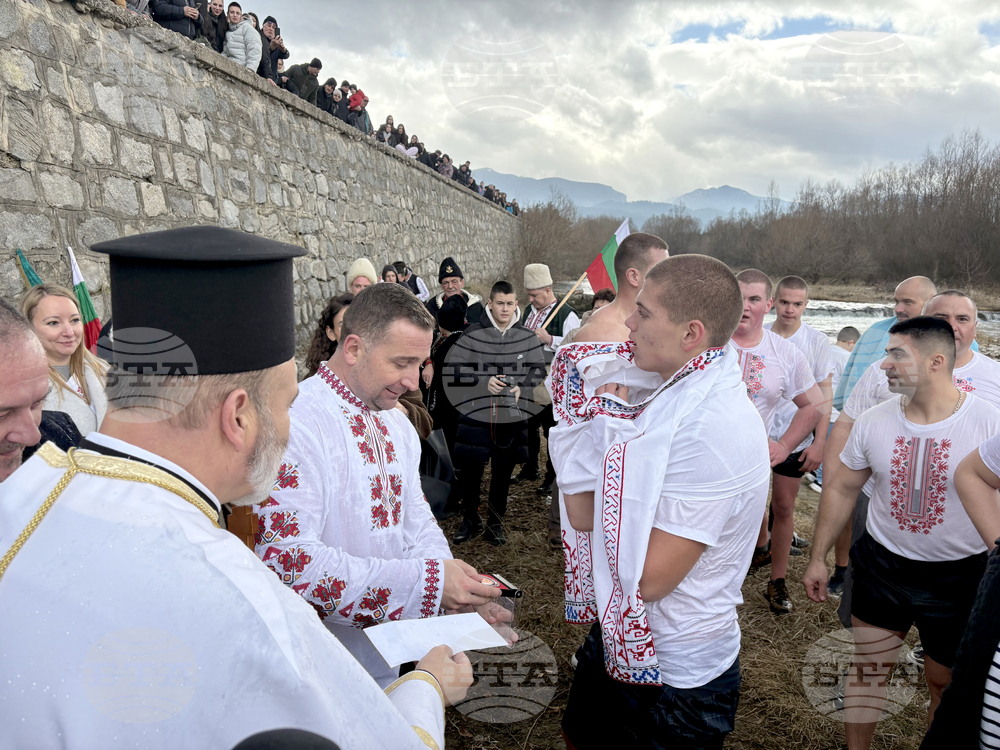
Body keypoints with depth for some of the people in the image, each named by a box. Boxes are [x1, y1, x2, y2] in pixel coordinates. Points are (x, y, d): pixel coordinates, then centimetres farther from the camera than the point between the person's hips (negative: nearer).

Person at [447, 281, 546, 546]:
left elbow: (539, 369, 9)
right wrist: (484, 381, -16)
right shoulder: (473, 333, -1)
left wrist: (522, 388, -10)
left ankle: (495, 523, 28)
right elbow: (453, 367, -4)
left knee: (503, 472, 11)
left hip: (512, 415, 2)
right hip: (476, 412, -1)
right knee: (470, 469, 3)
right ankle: (471, 520, 24)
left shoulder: (527, 337, 5)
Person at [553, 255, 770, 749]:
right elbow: (584, 514, -3)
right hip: (620, 637, 8)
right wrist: (597, 413, -10)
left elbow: (650, 577, -27)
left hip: (677, 676, -7)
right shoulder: (669, 397, -3)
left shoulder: (714, 426, -29)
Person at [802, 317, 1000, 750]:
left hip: (959, 578, -2)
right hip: (882, 566, 2)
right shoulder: (873, 422, -7)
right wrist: (818, 557, 5)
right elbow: (841, 489, 3)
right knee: (867, 668, 14)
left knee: (946, 682, 17)